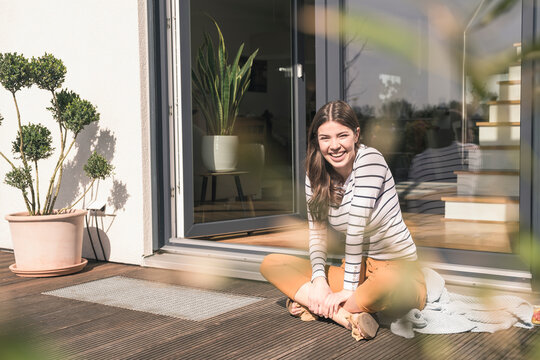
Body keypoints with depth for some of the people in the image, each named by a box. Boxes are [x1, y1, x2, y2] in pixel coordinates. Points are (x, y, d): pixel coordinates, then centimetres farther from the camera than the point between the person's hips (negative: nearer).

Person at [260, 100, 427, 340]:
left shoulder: (369, 159, -17)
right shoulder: (316, 175, 1)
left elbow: (356, 226, -21)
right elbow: (316, 233, -1)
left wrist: (349, 289, -22)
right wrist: (318, 281, -18)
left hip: (397, 269, -6)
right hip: (356, 269, 6)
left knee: (387, 283, -43)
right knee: (270, 264, -5)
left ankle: (316, 307, -18)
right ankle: (348, 317, -21)